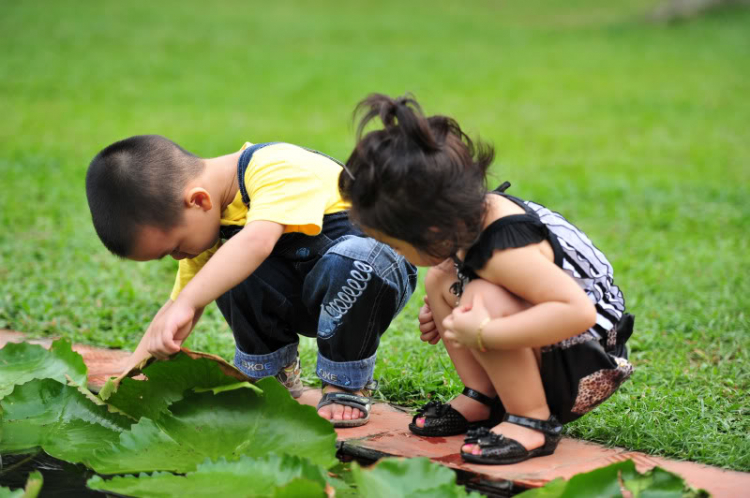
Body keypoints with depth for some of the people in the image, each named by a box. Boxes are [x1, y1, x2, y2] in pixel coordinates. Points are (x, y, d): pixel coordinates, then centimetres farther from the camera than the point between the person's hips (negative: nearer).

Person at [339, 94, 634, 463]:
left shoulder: (504, 250, -32)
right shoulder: (471, 214, -5)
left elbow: (578, 311, -41)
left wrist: (482, 333, -39)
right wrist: (441, 313, 4)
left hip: (586, 373, -9)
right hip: (546, 354, 9)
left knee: (484, 300, -31)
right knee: (441, 280, 5)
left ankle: (533, 421, -17)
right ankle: (483, 399, 5)